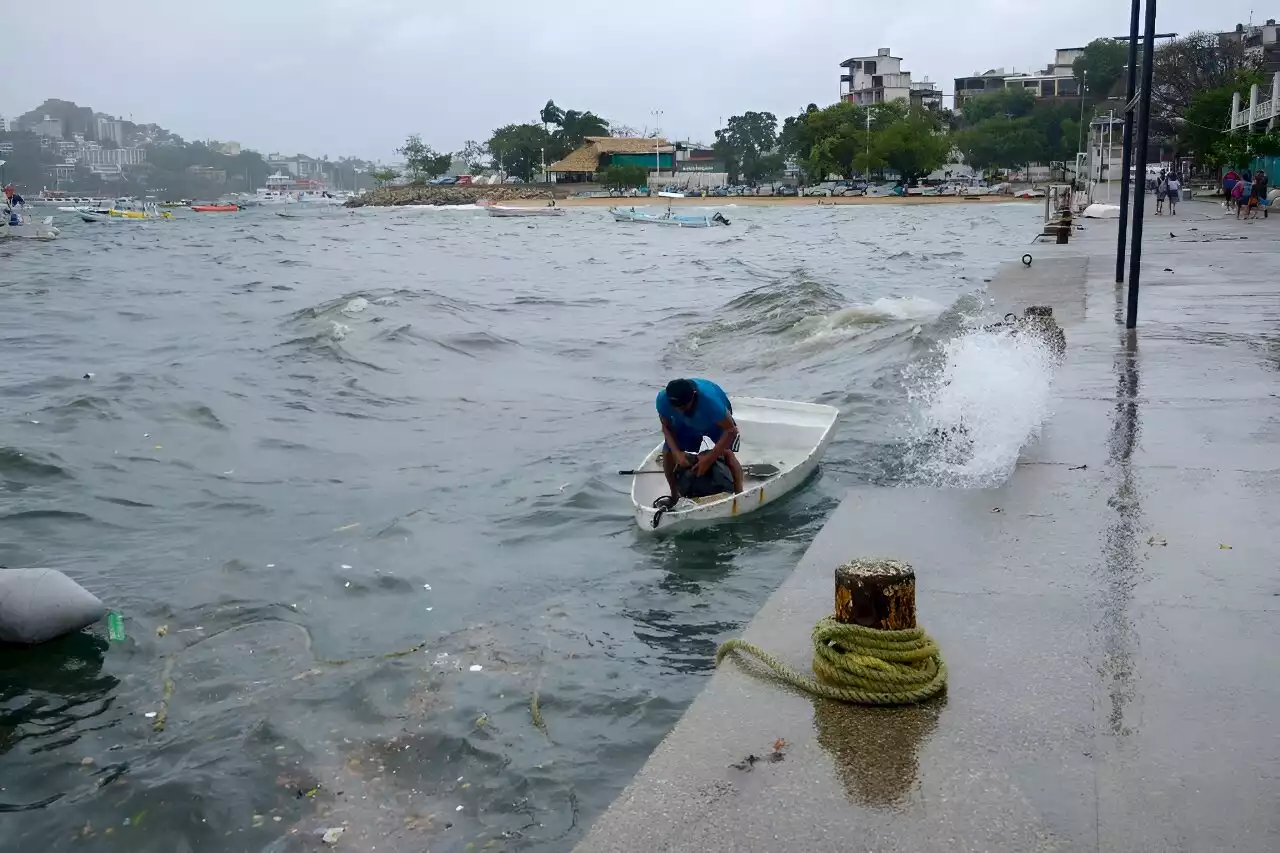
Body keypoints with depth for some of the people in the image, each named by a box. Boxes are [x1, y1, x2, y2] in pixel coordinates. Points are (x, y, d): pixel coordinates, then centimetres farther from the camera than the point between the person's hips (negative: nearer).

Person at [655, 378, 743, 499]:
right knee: (668, 453, -7)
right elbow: (666, 427, -16)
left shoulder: (710, 399, -46)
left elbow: (731, 430, -37)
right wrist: (677, 453, -31)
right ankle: (675, 496, 13)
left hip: (717, 422, -3)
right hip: (686, 424, 3)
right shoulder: (663, 399, -35)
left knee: (727, 453, -25)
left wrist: (709, 459, -40)